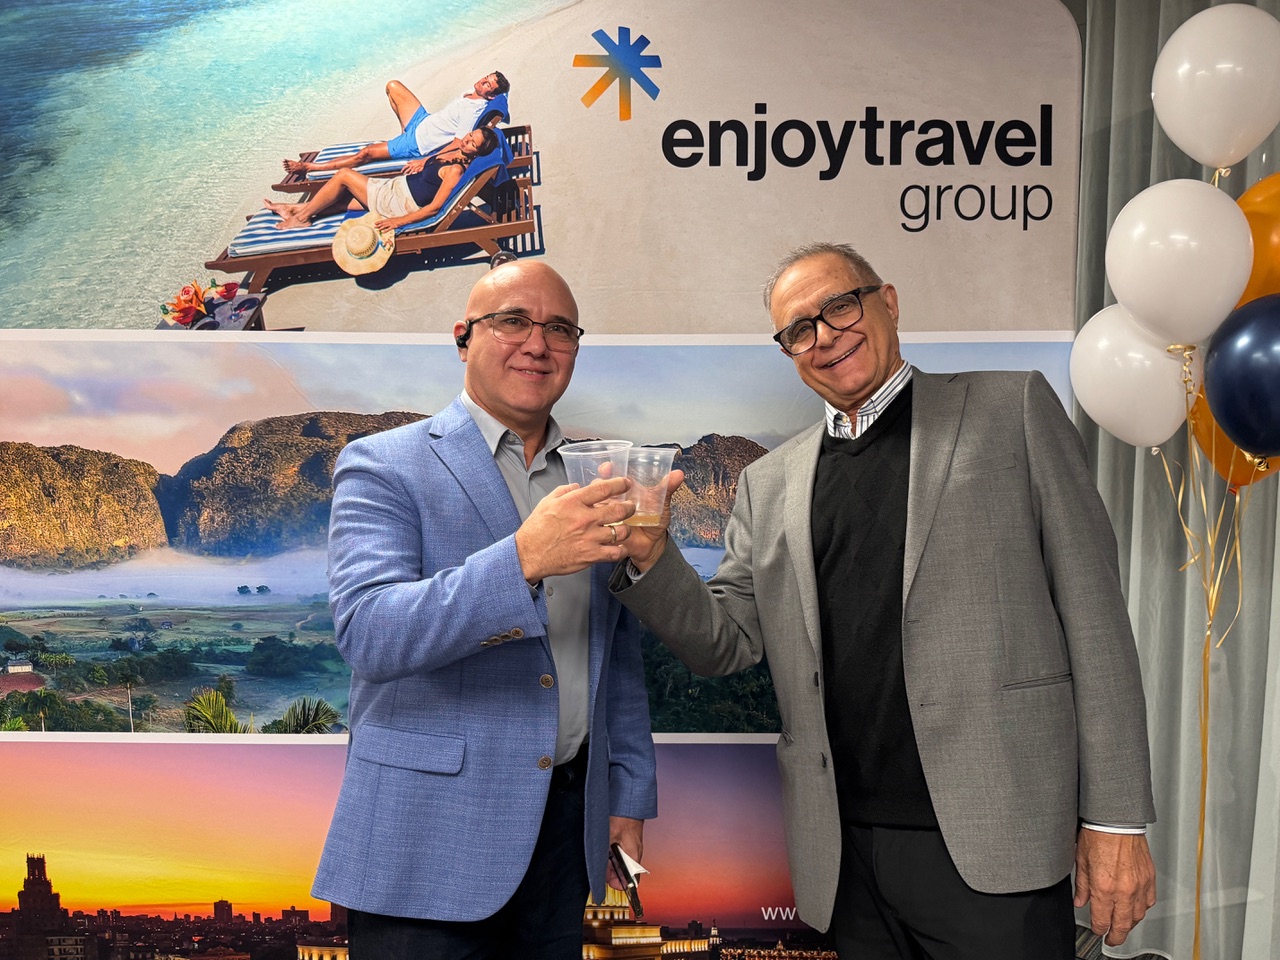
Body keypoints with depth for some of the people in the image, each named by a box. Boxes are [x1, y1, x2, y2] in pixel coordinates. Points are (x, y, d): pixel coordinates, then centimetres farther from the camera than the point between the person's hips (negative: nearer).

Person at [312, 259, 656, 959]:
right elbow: (367, 632, -21)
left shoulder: (592, 481, 10)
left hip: (567, 823, 5)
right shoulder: (382, 466, -6)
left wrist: (630, 796, 11)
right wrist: (523, 558, -32)